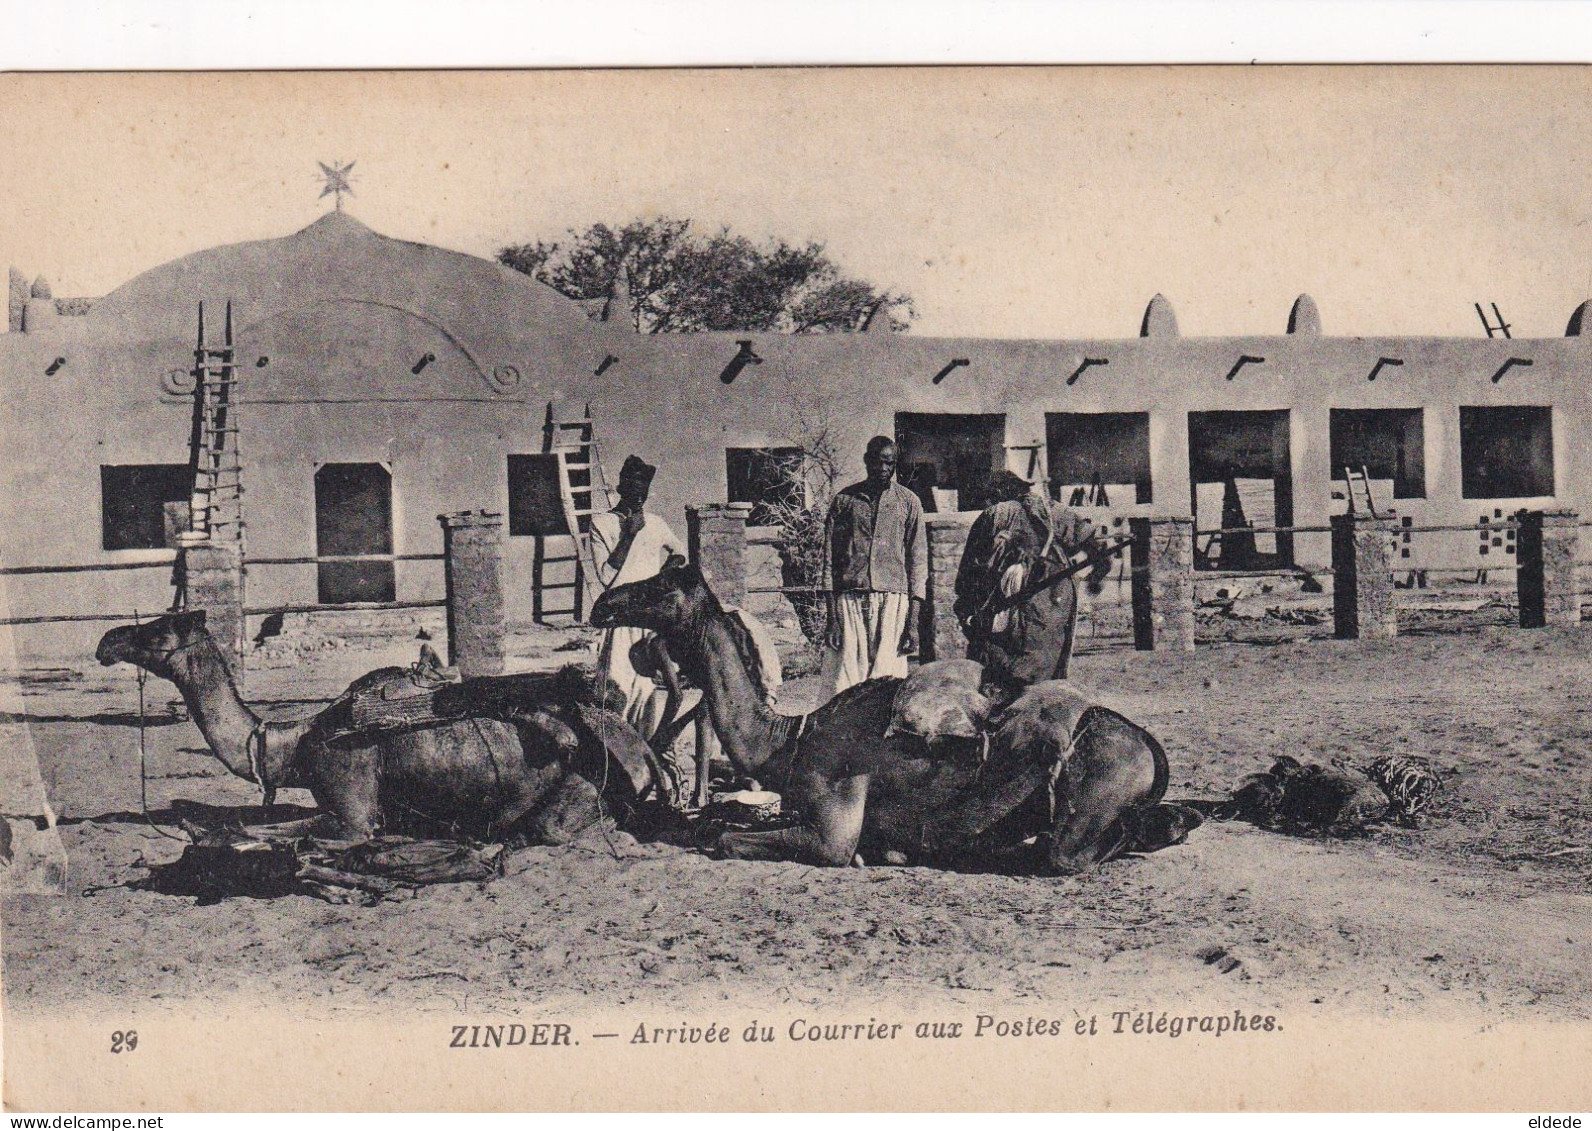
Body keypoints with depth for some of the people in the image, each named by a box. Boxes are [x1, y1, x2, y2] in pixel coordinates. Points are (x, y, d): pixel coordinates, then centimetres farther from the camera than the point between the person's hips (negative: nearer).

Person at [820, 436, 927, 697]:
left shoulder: (909, 502, 10)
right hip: (848, 599, 0)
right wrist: (831, 616, -1)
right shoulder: (844, 500, 10)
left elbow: (918, 561, 8)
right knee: (844, 680, -7)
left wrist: (913, 621, 0)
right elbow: (829, 560, 8)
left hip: (892, 599, 0)